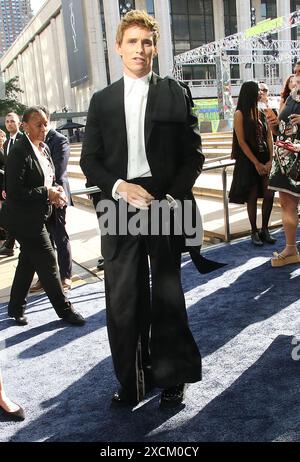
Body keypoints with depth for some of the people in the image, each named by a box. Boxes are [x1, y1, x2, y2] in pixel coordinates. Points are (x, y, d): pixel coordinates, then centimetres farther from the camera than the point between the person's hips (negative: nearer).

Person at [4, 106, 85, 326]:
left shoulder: (44, 148, 7)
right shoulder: (20, 152, -19)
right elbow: (14, 192, -23)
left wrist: (56, 189, -2)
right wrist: (47, 193, -21)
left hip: (37, 217, 9)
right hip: (25, 219, -9)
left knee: (28, 263, 18)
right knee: (48, 262, -1)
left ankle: (16, 308, 33)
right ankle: (64, 308, 15)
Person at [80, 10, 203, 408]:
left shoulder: (175, 94, 6)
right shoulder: (102, 100, 11)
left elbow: (193, 154, 3)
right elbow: (89, 160, 8)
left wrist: (171, 198, -10)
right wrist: (120, 187, -10)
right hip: (119, 210, 2)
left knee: (168, 296, 8)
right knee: (123, 301, 4)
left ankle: (173, 377, 24)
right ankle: (132, 381, 19)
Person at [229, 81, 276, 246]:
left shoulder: (262, 113, 10)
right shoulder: (240, 114, -6)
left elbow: (269, 138, 5)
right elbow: (241, 142, -11)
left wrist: (270, 161, -8)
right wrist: (257, 163, -13)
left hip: (266, 160, 5)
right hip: (248, 161, -5)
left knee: (269, 195, 1)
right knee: (252, 197, 1)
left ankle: (265, 230, 17)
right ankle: (254, 233, 14)